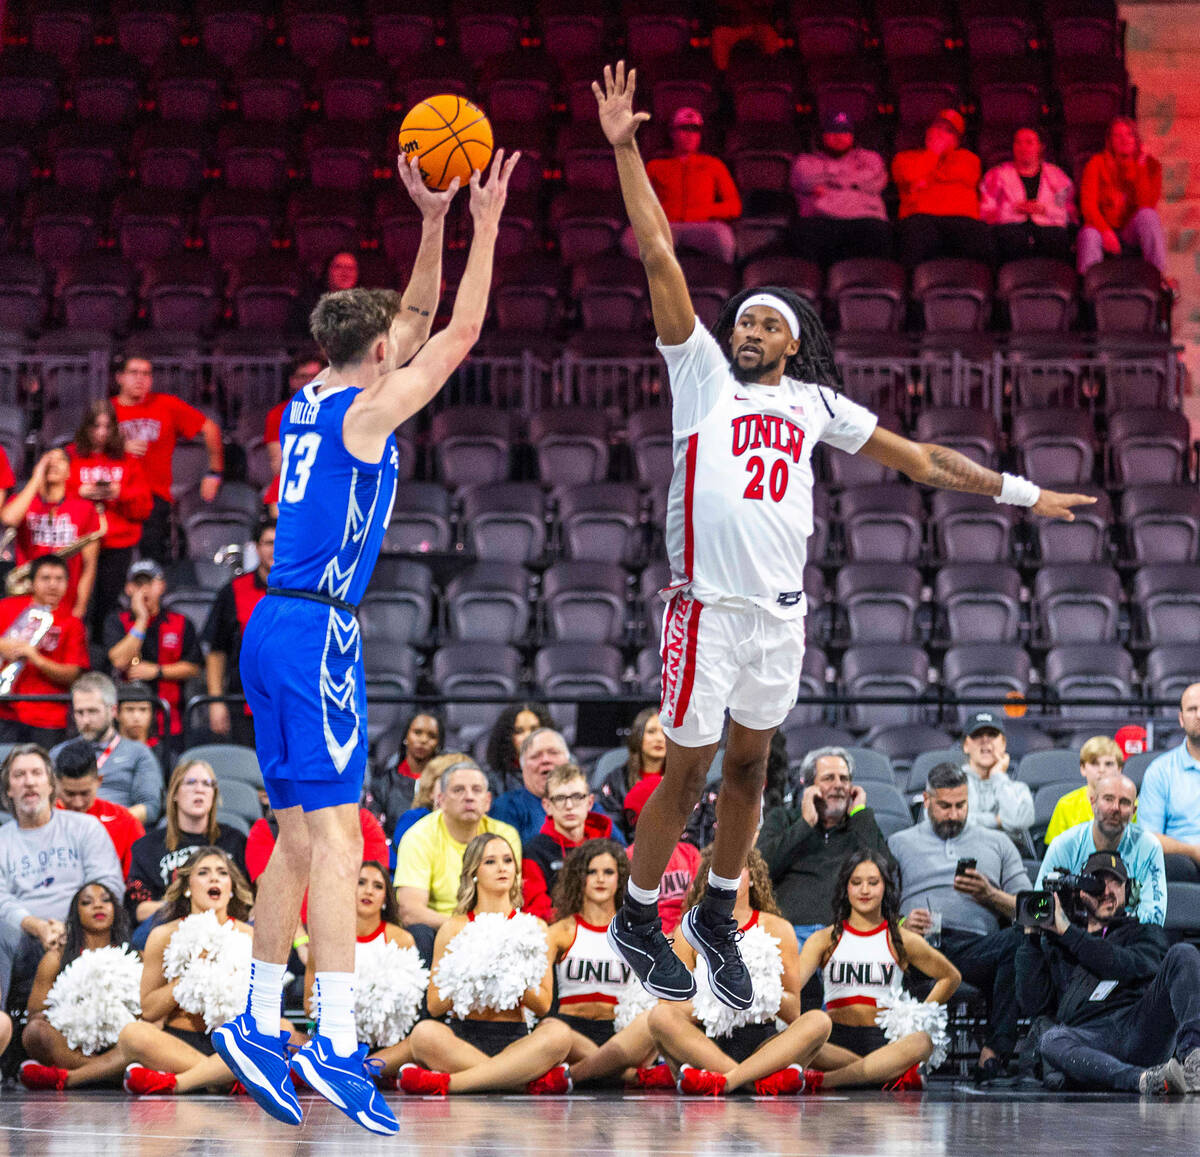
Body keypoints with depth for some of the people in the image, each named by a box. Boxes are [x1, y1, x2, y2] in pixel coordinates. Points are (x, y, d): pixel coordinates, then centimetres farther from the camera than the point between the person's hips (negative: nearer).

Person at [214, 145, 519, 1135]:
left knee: (300, 839, 12)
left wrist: (432, 221, 22)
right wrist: (485, 226, 1)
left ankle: (259, 1025, 13)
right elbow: (458, 336, -4)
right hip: (318, 632, -9)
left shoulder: (312, 405, 16)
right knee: (335, 836, -13)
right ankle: (336, 1043, -20)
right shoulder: (367, 412, -8)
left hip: (275, 626, 9)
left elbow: (418, 324, 25)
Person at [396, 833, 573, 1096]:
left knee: (559, 1033, -34)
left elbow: (543, 1005, 5)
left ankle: (446, 1082, -36)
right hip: (464, 1037, -1)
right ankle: (534, 1079, -34)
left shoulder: (533, 928, 12)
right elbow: (434, 1004, 4)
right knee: (424, 1033, -36)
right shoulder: (454, 928, 10)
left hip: (515, 1039, 1)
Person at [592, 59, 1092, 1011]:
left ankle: (719, 914, 28)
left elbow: (920, 458, 22)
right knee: (688, 770, 0)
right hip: (710, 605, -4)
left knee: (749, 765, 13)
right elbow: (660, 257, -3)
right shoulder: (704, 374, 4)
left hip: (782, 612, 4)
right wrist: (624, 149, -9)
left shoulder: (816, 404, 14)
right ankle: (639, 919, 16)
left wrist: (1024, 494, 23)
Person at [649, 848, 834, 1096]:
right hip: (709, 1044, -1)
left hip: (762, 1043, 1)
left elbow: (793, 1014, 6)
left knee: (819, 1021, -26)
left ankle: (725, 1080, -43)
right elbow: (674, 1010, 2)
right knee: (660, 1015, -29)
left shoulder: (777, 929, 10)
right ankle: (765, 1079, -41)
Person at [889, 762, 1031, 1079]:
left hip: (974, 948, 1)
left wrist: (989, 895, -1)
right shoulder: (899, 844, 26)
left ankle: (996, 1047, -36)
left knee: (1019, 940, -36)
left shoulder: (997, 843, 28)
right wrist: (901, 924, -8)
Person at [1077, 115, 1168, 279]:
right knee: (1089, 235, -35)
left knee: (1147, 215, -31)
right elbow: (1088, 204, -6)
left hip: (1133, 233, 1)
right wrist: (1105, 231, -23)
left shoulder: (1150, 165, 7)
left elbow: (1146, 204, -9)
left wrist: (1140, 166, -10)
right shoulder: (1098, 163, 5)